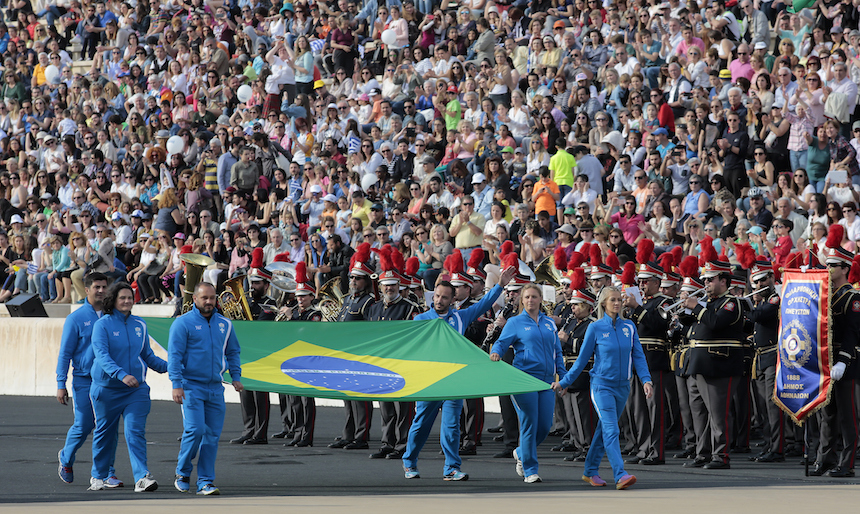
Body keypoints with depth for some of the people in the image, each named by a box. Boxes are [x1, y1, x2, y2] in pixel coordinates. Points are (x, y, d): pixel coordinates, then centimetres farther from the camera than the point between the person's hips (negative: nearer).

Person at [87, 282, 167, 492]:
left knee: (135, 432, -11)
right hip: (107, 389, -2)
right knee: (105, 433, 10)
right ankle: (99, 476, 28)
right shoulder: (102, 325, -7)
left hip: (136, 389, 2)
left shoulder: (139, 325, 8)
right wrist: (121, 375, -34)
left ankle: (142, 477, -18)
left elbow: (147, 355, 17)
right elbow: (102, 356, -20)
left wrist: (168, 366, 0)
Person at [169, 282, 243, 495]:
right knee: (195, 430, -15)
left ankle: (205, 482, 7)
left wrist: (236, 377, 10)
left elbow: (232, 352, 22)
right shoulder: (183, 323, -4)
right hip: (191, 386, -5)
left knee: (212, 435, 2)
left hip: (215, 388, 5)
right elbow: (174, 355, -8)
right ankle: (183, 473, 5)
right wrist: (177, 384, -16)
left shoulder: (224, 324, 12)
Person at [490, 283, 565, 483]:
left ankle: (521, 453, 28)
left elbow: (557, 352, 19)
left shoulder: (549, 323, 15)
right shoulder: (515, 322, 3)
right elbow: (501, 343, -4)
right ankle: (530, 470, 0)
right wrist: (496, 353, -26)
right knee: (529, 424, -7)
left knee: (545, 425, 1)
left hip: (546, 380, 4)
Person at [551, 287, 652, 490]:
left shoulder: (629, 327, 4)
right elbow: (582, 359, 1)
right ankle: (620, 476, -25)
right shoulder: (595, 328, -5)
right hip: (602, 385, -4)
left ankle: (590, 472, 27)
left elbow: (638, 356, 3)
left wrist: (646, 380, -11)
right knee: (611, 430, -15)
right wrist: (564, 382, 3)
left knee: (604, 430, 15)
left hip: (622, 387, 4)